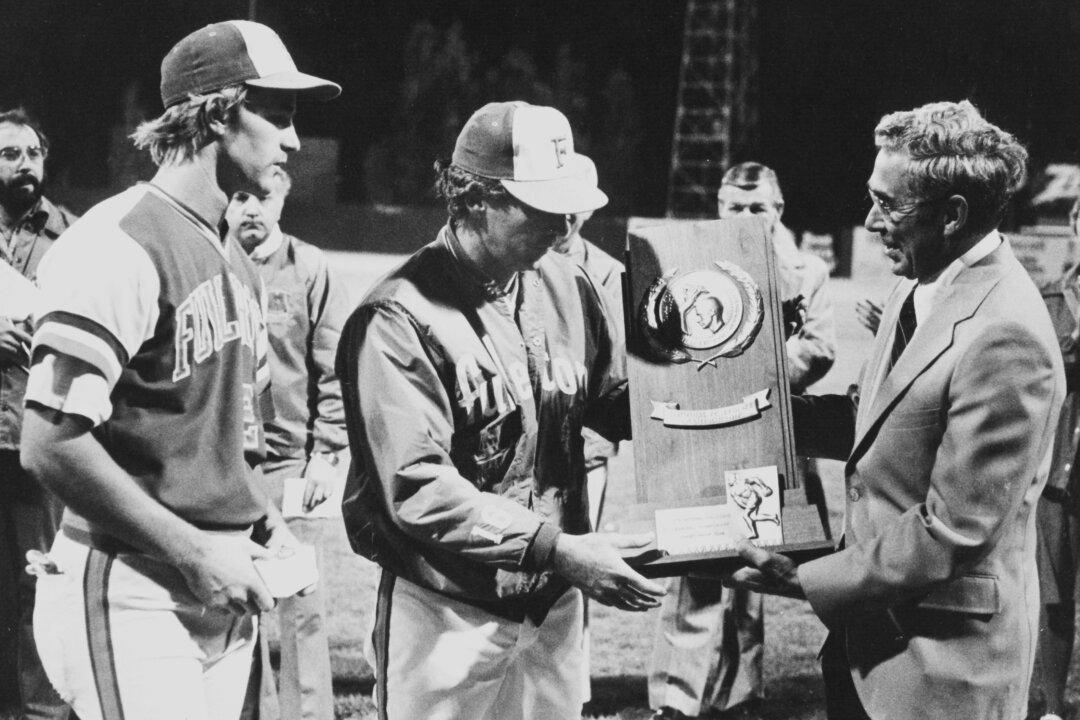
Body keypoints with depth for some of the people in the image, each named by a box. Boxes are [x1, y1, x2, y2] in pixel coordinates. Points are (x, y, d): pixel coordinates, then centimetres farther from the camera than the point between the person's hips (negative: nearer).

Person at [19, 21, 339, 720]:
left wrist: (264, 522, 6)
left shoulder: (237, 260, 15)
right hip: (135, 600, -8)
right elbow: (50, 445, -19)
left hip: (225, 595, 8)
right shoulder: (121, 244, -13)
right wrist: (194, 551, -16)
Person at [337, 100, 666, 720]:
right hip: (450, 615, -6)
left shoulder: (568, 285, 3)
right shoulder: (400, 320, -18)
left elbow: (620, 406, 10)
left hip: (556, 602, 6)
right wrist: (557, 549, -28)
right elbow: (418, 490, -23)